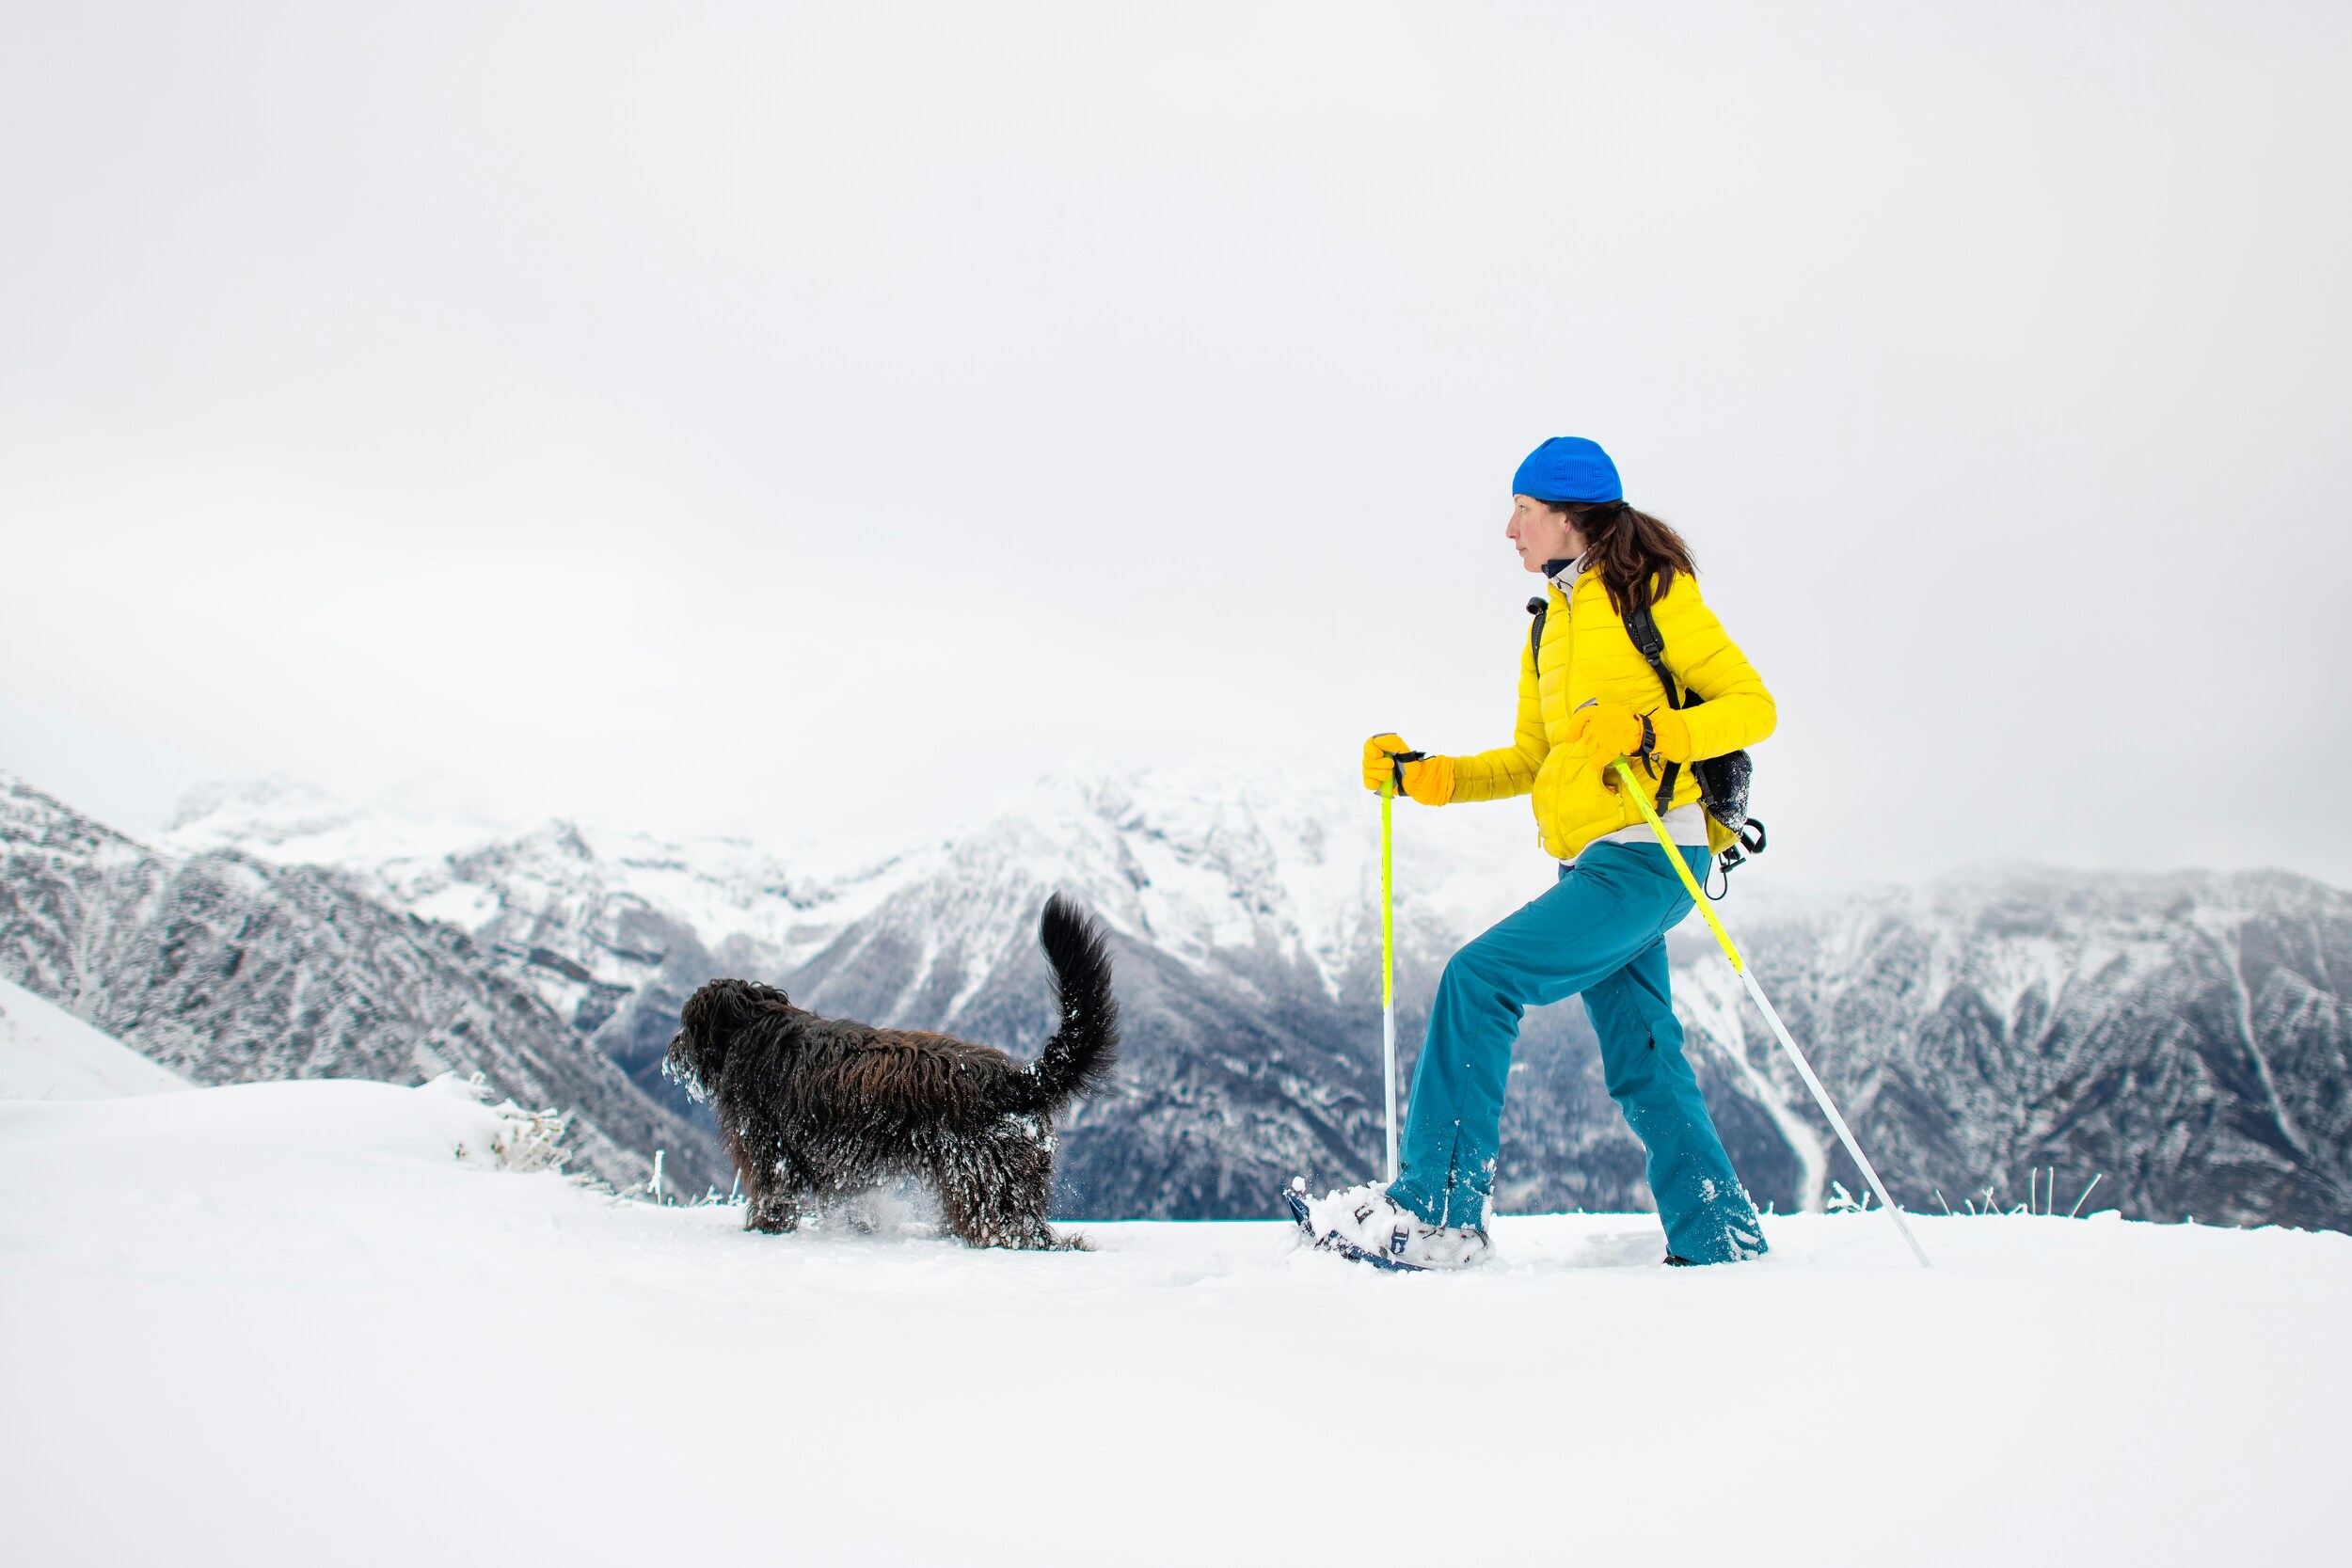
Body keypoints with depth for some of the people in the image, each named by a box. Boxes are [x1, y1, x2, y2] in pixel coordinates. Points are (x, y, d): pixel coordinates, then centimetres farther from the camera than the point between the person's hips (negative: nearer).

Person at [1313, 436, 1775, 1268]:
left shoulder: (1654, 593, -3)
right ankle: (1724, 1241, 17)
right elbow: (1530, 762, 24)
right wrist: (1422, 775, 13)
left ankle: (1436, 1210, -14)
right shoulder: (1551, 623, 20)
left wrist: (1649, 733, -23)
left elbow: (1752, 705, -8)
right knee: (1642, 1067, 8)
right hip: (1589, 864, 9)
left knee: (1478, 977, -17)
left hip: (1646, 856, -9)